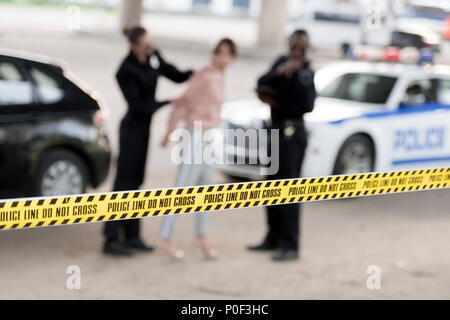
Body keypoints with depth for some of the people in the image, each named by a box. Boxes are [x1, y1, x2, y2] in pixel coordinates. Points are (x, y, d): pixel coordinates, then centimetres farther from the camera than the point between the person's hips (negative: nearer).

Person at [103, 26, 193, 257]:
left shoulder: (153, 56, -1)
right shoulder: (126, 72, -22)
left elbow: (176, 76, 8)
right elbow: (138, 106, -22)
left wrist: (195, 73, -10)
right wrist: (168, 104, -25)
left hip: (143, 127, 8)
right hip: (132, 128, -8)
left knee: (134, 182, 12)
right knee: (124, 183, -6)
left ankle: (131, 236, 19)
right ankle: (111, 240, -1)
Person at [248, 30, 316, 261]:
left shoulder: (306, 73, -11)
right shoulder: (282, 63, 9)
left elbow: (307, 105, -20)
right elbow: (262, 84, -1)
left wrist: (276, 104, -15)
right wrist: (277, 73, -19)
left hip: (292, 133, -8)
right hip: (277, 130, 8)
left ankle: (290, 246, -10)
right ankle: (274, 238, 23)